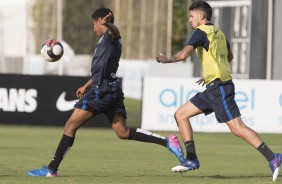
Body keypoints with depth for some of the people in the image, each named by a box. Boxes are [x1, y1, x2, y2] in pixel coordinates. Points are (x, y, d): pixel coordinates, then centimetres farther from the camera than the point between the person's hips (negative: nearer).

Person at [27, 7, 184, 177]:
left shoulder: (111, 36, -3)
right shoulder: (107, 41, 26)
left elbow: (115, 31, -30)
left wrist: (107, 24, -54)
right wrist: (86, 86, 47)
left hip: (102, 91, -9)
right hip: (113, 89, 9)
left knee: (70, 126, -5)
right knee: (123, 133, 3)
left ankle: (51, 169, -6)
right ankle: (167, 142, -6)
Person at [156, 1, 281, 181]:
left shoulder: (201, 31, -9)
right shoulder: (218, 32, 17)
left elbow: (184, 54, -21)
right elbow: (229, 56, 31)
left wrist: (166, 59, -5)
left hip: (219, 87, -10)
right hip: (213, 88, 10)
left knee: (237, 128, -14)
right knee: (181, 114, 10)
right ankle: (192, 159, 7)